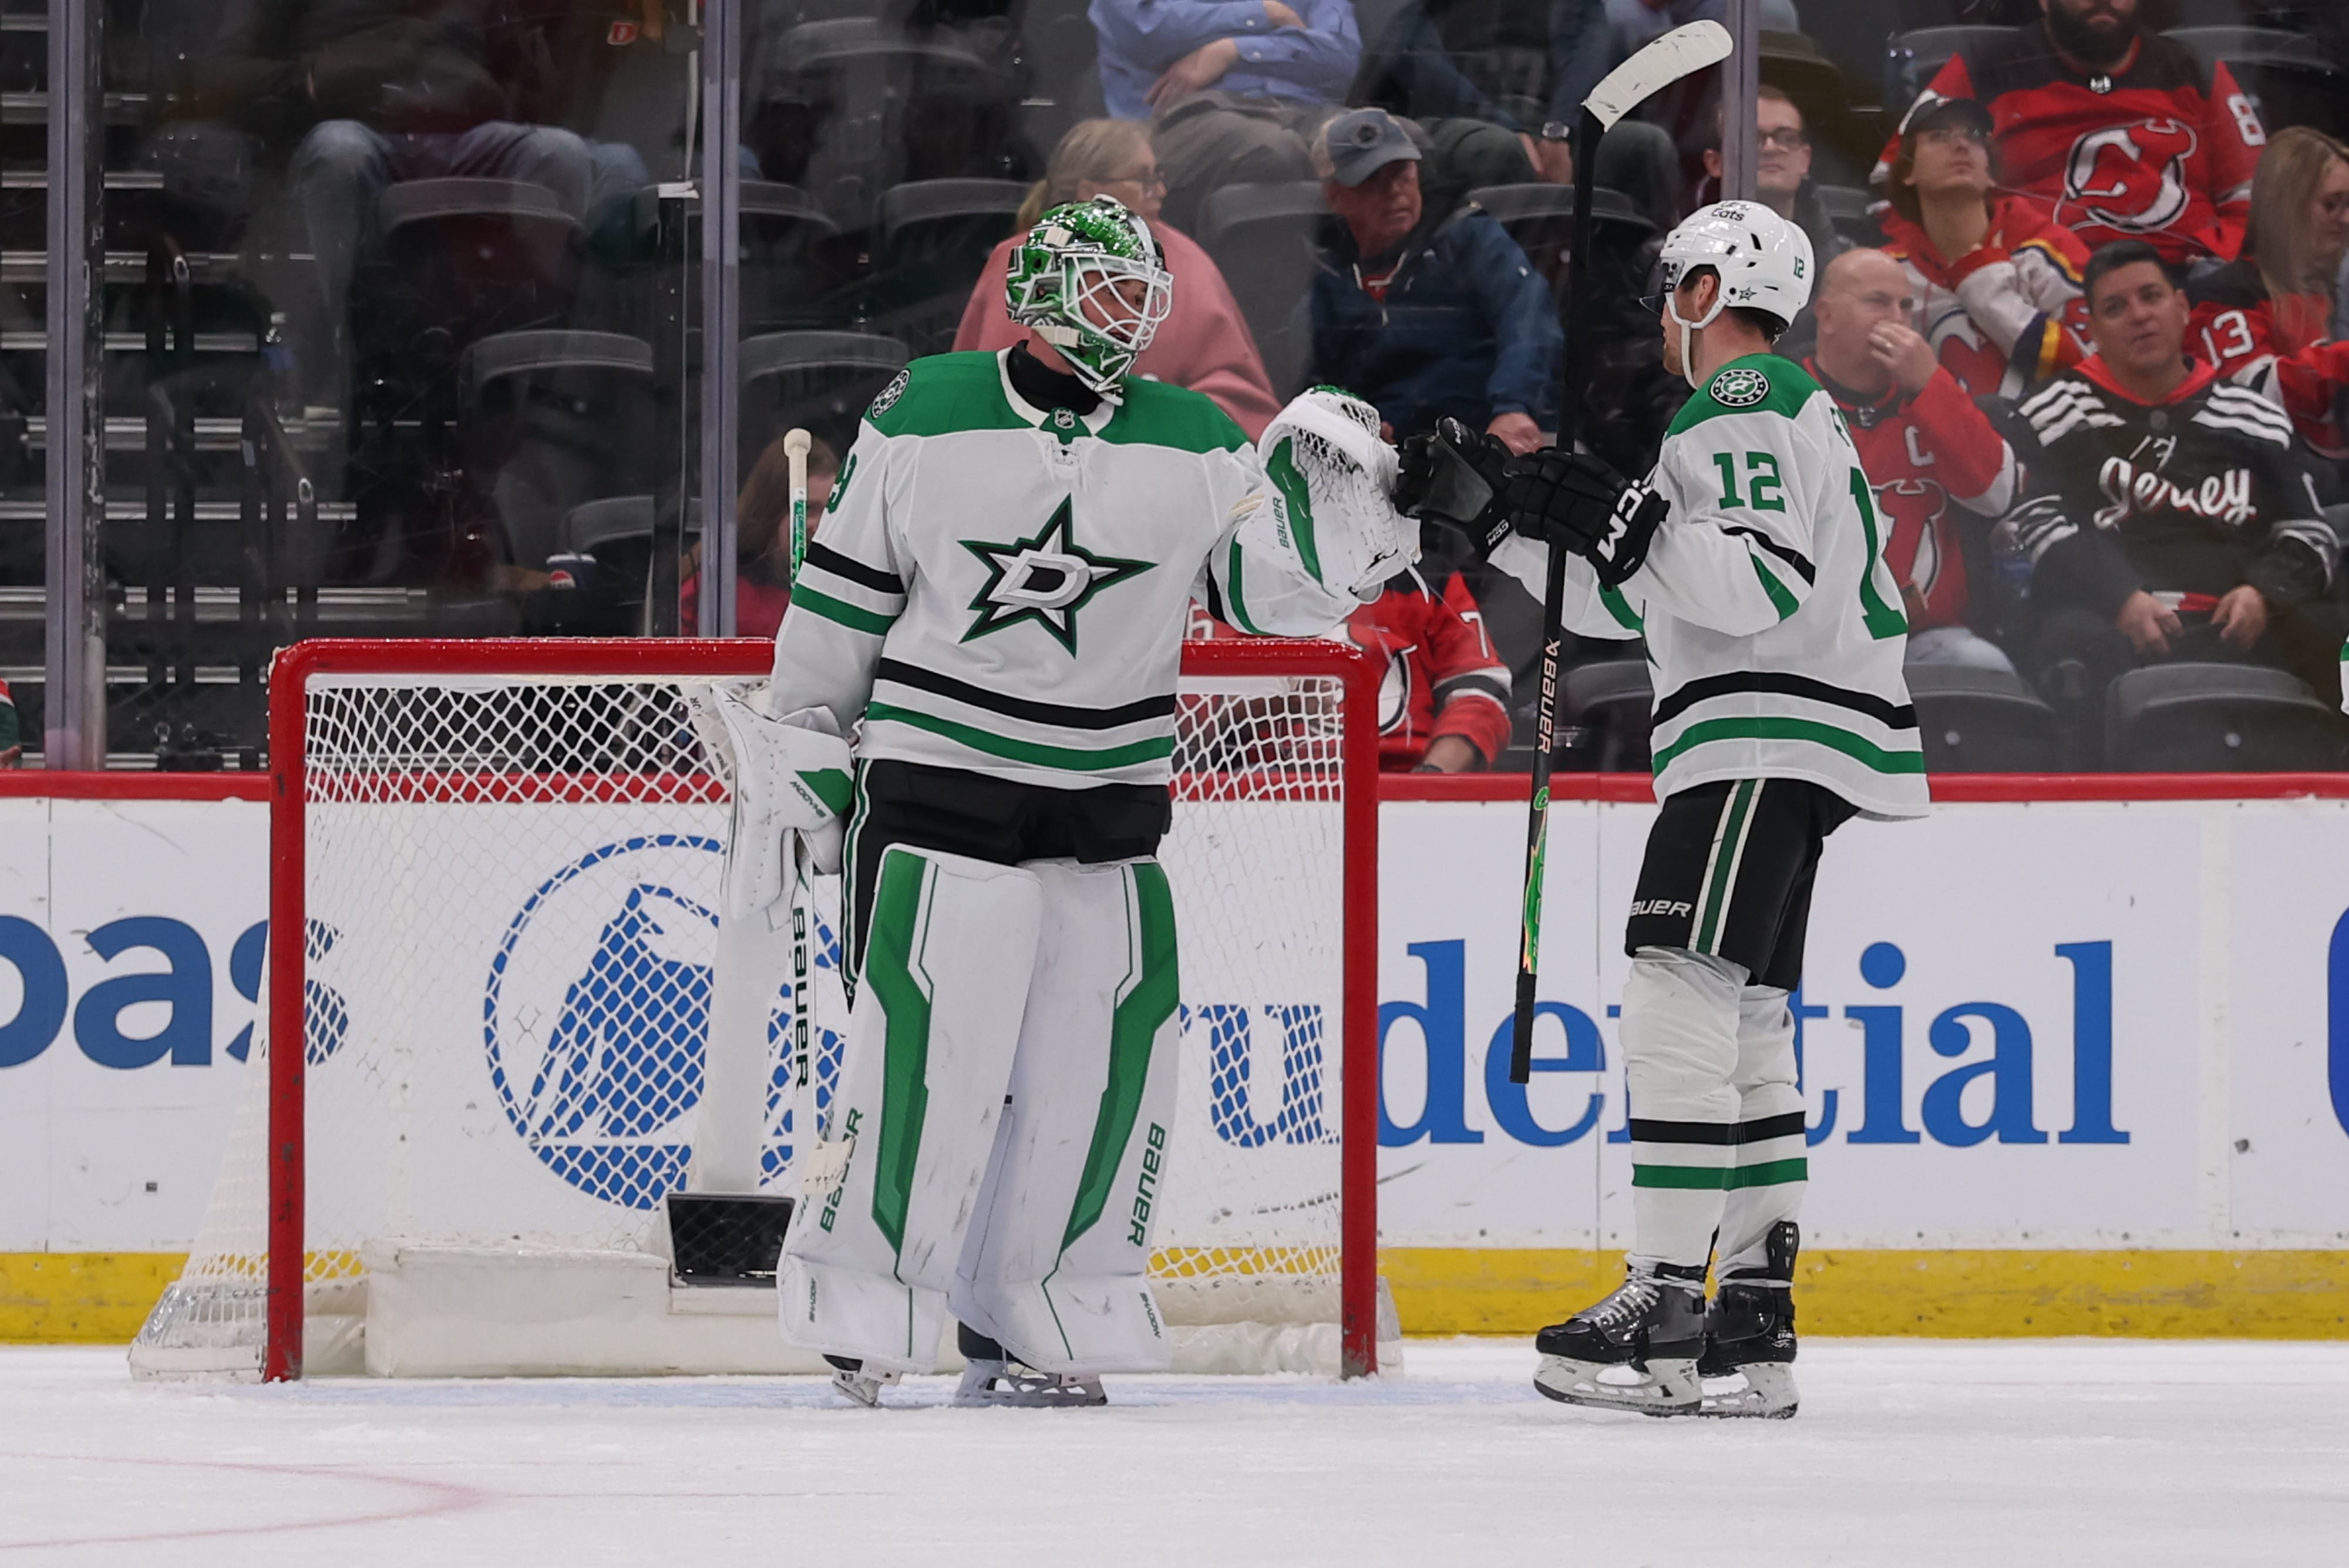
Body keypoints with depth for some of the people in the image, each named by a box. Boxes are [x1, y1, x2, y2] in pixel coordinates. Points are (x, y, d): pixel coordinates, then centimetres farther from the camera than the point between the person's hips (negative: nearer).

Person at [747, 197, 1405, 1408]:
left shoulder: (1194, 444, 5)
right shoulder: (925, 419, -1)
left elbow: (1275, 591, 2)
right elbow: (843, 592, 5)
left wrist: (1330, 492, -14)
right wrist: (803, 752, 5)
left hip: (1108, 809, 4)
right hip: (936, 781, -4)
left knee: (1101, 1062, 2)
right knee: (926, 1052, -10)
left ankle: (1029, 1328, 12)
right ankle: (858, 1305, 1)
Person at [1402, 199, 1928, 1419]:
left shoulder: (1744, 407, -8)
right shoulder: (1761, 410, 26)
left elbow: (1765, 585, -22)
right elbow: (1624, 597, 28)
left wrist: (1632, 523, -25)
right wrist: (1491, 509, 25)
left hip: (1765, 743, -11)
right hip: (1763, 756, 11)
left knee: (1680, 999, -17)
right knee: (1741, 1022, 10)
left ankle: (1666, 1308, -22)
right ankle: (1754, 1321, 10)